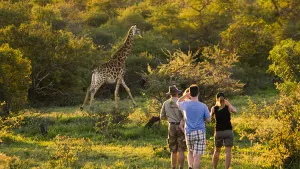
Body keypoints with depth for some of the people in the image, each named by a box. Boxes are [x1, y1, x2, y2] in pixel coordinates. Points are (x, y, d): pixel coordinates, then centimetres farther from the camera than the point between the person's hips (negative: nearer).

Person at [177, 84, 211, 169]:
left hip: (188, 133, 2)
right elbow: (209, 119, -1)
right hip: (200, 132, -2)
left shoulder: (186, 104, -5)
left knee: (190, 152, 22)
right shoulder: (203, 106, -9)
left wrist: (186, 94, 16)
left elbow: (178, 102, 19)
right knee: (197, 155, -2)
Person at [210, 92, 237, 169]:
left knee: (217, 151, 17)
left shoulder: (214, 108, -2)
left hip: (218, 132, 1)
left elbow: (210, 115, 18)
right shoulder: (228, 107, -3)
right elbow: (235, 111, 16)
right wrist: (228, 103, 25)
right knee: (228, 151, -2)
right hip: (228, 131, -1)